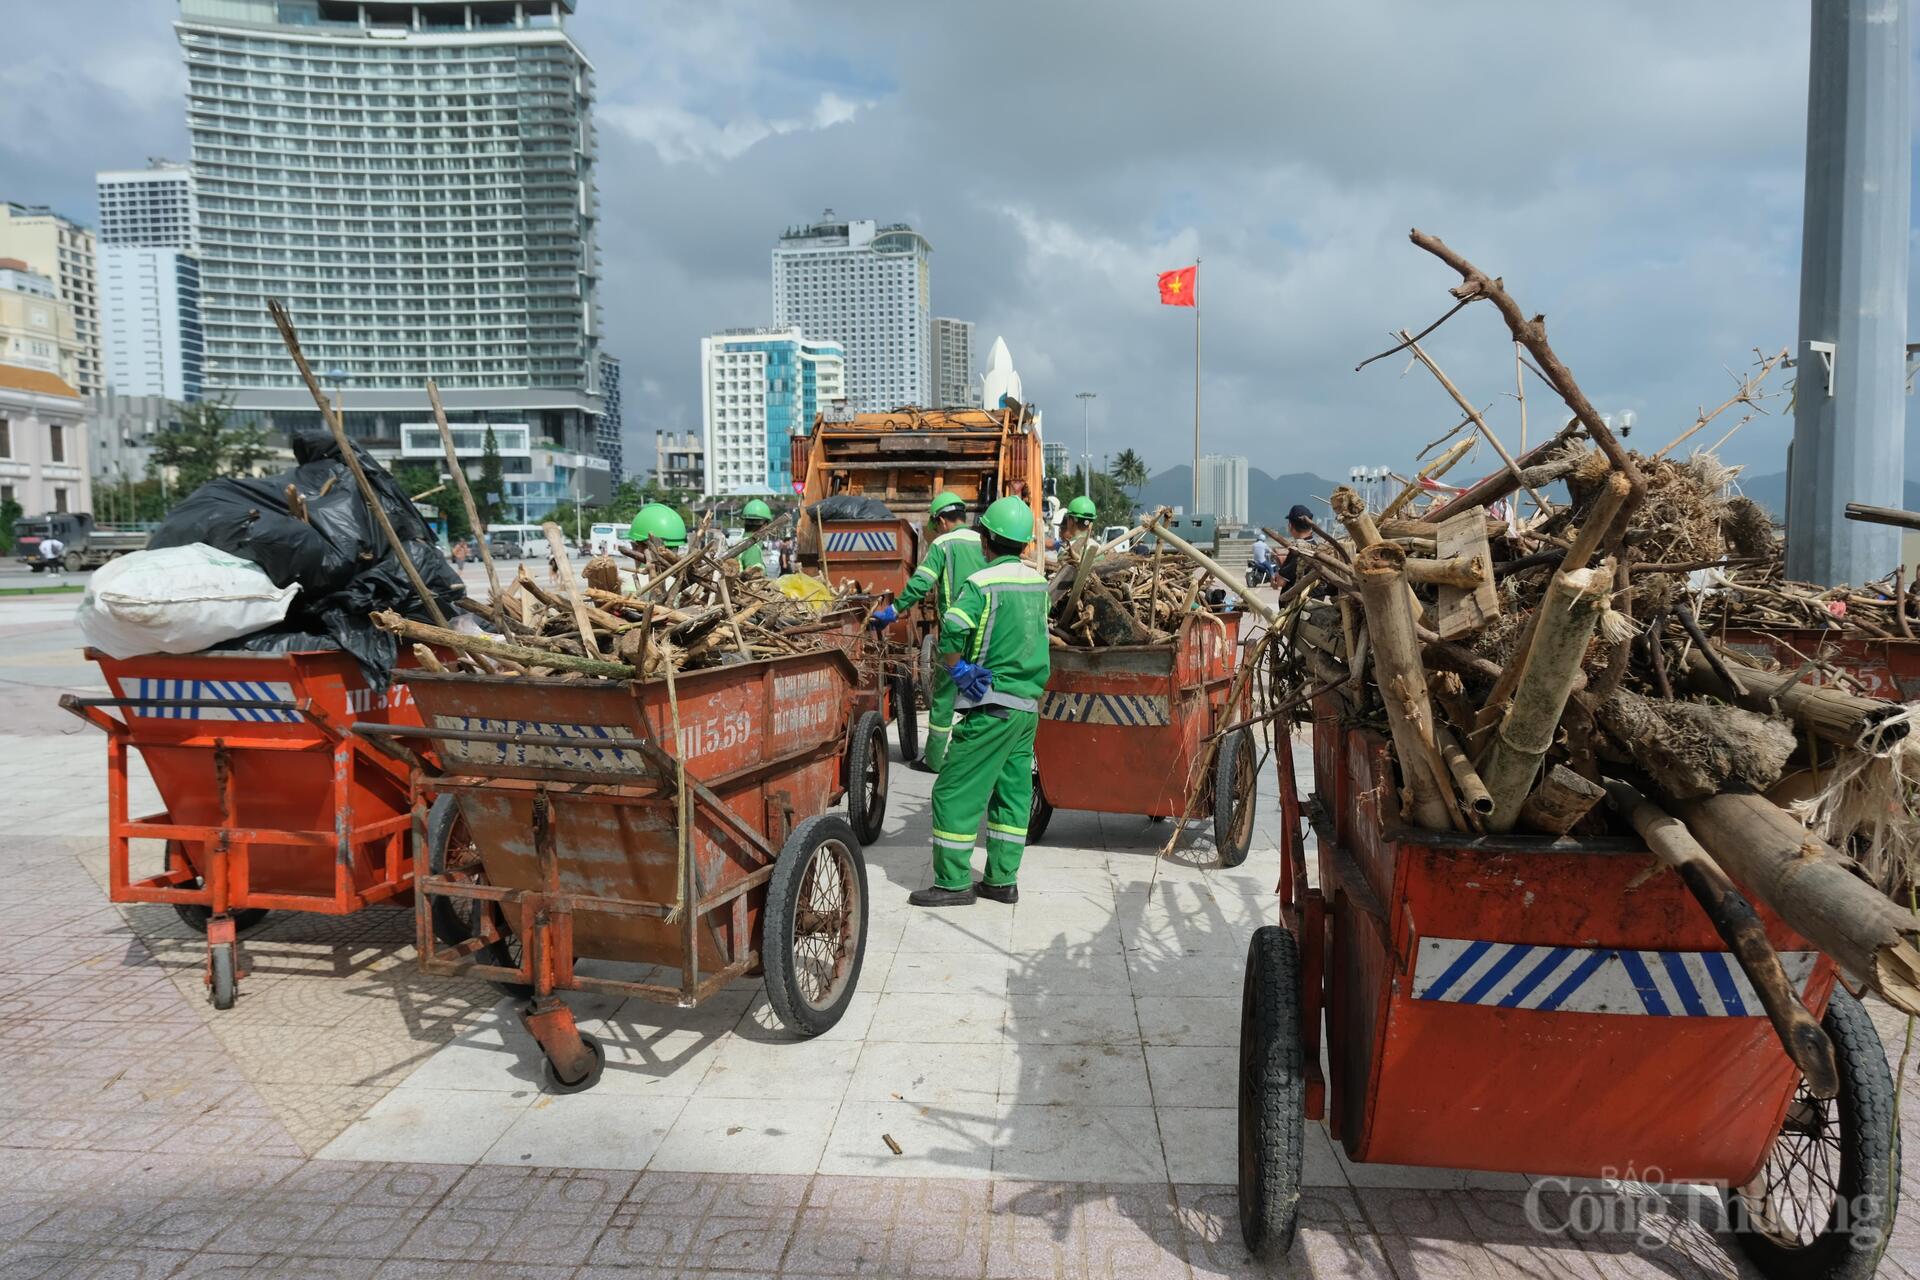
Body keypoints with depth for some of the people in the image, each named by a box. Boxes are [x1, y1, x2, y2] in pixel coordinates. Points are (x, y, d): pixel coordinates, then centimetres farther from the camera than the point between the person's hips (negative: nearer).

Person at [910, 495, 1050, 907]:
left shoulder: (982, 582, -14)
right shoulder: (1038, 581, 9)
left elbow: (950, 631, -25)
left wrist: (959, 670, -10)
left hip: (992, 706, -8)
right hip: (1029, 703, 8)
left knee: (956, 791, 0)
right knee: (1012, 793, 12)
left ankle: (953, 881, 3)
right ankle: (1002, 880, 18)